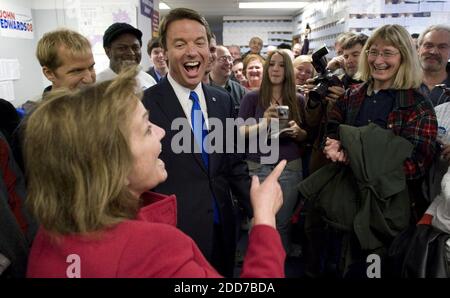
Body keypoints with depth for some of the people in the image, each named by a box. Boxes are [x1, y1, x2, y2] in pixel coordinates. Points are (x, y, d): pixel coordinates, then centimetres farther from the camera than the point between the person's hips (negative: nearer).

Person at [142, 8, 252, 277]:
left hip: (222, 228, 5)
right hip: (173, 234, -5)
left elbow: (234, 164, 8)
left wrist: (259, 212, 2)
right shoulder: (143, 105, -14)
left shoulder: (224, 101, 3)